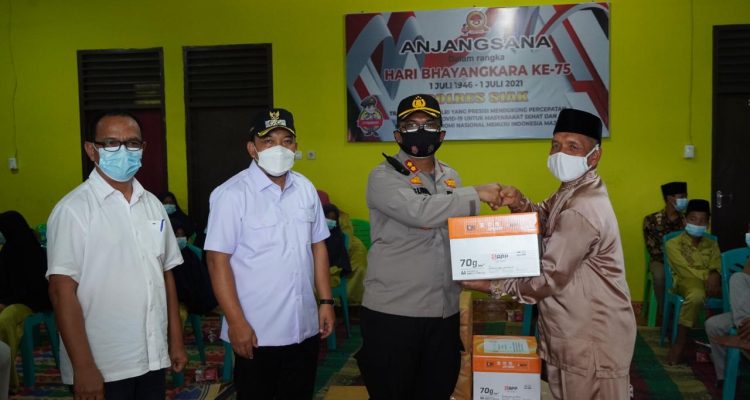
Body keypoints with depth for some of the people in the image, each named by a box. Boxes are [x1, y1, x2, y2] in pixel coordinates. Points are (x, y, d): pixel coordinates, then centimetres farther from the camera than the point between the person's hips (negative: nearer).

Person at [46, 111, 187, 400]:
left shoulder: (153, 204, 8)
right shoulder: (73, 209, -11)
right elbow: (62, 291, -14)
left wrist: (176, 341, 11)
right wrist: (83, 367, -16)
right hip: (103, 369, -5)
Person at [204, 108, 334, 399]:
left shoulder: (306, 189, 5)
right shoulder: (232, 194, -12)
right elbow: (218, 260, -13)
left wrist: (326, 301, 8)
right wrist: (236, 322, -16)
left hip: (305, 327, 5)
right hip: (257, 332, -5)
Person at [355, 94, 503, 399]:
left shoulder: (450, 177, 11)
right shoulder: (383, 177, -9)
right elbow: (419, 212, -26)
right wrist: (477, 195, -19)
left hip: (444, 310, 6)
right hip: (392, 311, -5)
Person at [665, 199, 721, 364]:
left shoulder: (712, 244, 21)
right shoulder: (673, 244, 6)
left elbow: (717, 266, 3)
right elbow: (685, 270, -6)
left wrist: (715, 276, -20)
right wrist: (707, 276, -19)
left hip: (709, 282, 4)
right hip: (686, 282, -4)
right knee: (697, 295, -40)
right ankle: (679, 343, -32)